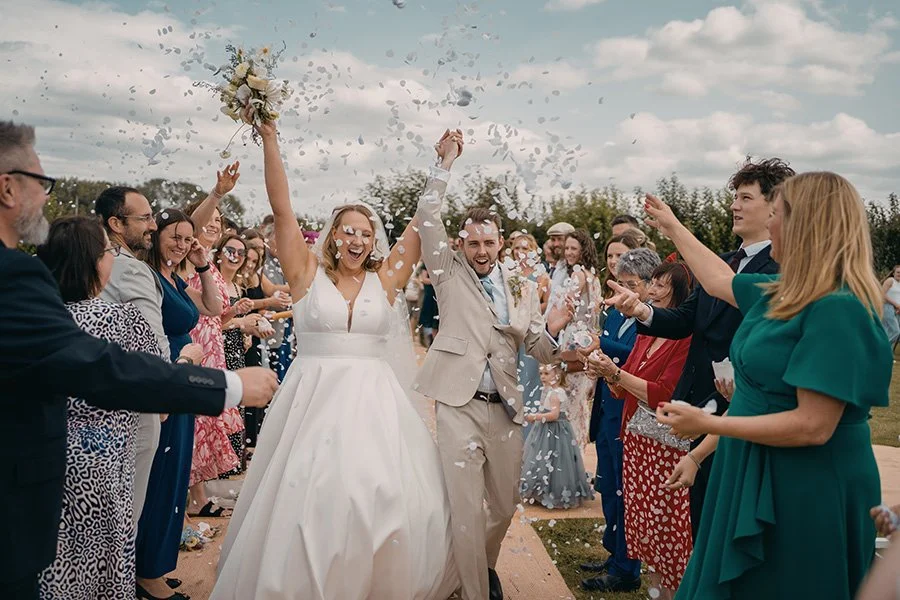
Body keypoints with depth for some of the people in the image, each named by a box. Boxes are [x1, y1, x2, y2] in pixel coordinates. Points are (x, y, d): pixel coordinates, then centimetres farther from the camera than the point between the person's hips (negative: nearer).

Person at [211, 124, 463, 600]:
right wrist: (269, 138, -7)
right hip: (314, 400, -1)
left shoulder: (385, 279, 7)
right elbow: (281, 208, -3)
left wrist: (446, 165, 6)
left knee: (379, 500, 0)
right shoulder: (308, 274, 3)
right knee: (309, 502, 2)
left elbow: (425, 221, 7)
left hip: (372, 403, 2)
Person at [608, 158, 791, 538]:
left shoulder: (782, 271, -17)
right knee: (700, 519, 20)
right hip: (699, 409, 8)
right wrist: (643, 312, -15)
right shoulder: (720, 264, 11)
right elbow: (684, 321, 6)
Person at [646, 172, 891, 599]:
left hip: (805, 492, -9)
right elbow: (720, 280, 25)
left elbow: (813, 427, -26)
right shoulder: (786, 294, 5)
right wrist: (672, 227, 32)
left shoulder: (838, 309, -23)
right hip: (758, 476, 9)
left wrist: (706, 424, -23)